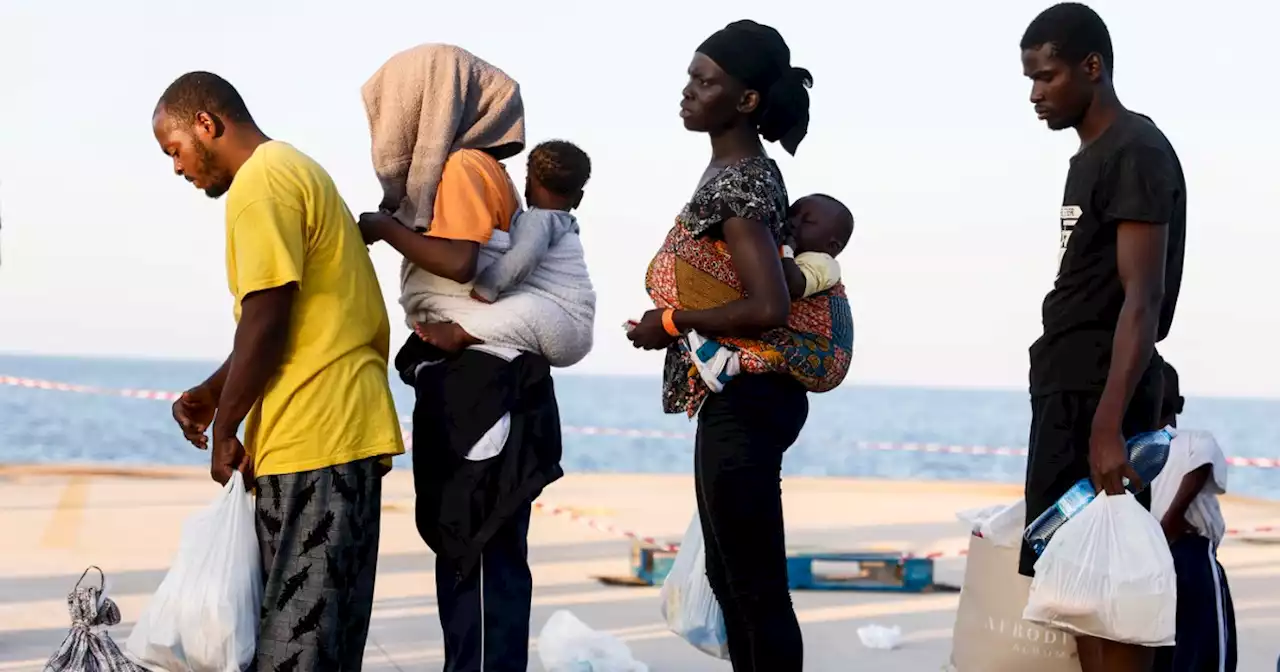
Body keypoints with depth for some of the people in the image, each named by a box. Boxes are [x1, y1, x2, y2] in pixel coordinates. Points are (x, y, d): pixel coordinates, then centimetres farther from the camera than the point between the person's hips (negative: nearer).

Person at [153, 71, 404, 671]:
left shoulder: (260, 182, -9)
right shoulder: (297, 170, 22)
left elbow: (266, 322, -16)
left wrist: (223, 431, -7)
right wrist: (212, 394, 14)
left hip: (312, 436, -10)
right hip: (346, 430, 10)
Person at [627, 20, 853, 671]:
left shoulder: (733, 183, -17)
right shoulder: (752, 171, 13)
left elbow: (768, 308, -26)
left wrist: (672, 322, -15)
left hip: (741, 401, -11)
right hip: (737, 397, 11)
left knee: (755, 585, -5)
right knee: (730, 577, 17)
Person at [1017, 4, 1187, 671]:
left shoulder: (1136, 152, -12)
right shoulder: (1091, 156, 18)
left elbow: (1142, 301, -19)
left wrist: (1109, 427, -26)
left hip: (1099, 396, -10)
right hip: (1066, 391, 10)